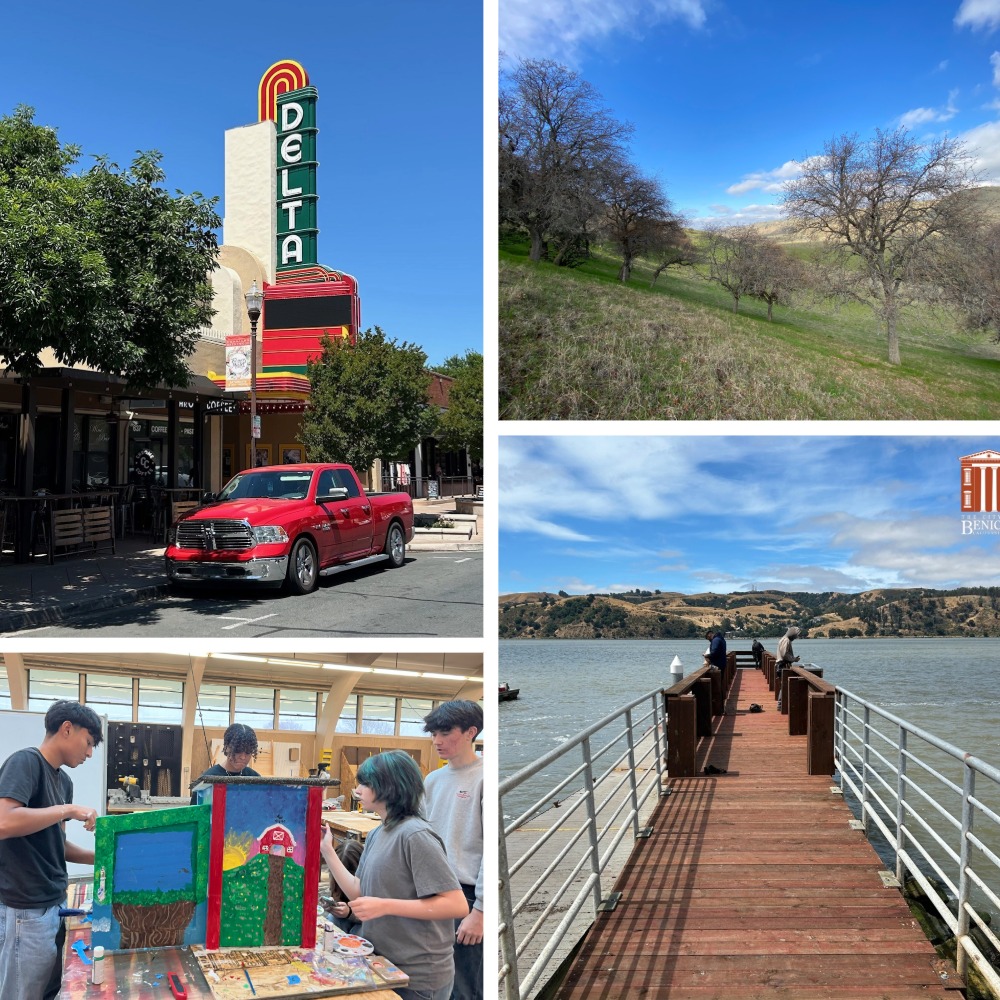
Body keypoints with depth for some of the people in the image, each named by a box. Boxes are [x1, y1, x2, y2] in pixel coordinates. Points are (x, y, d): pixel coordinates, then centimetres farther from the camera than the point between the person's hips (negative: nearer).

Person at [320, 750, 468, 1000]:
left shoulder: (415, 835, -20)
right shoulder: (376, 835, 7)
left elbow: (457, 905, -25)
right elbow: (359, 894, 9)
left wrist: (385, 906, -27)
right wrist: (327, 850, 4)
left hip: (418, 978, -8)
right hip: (383, 967, 8)